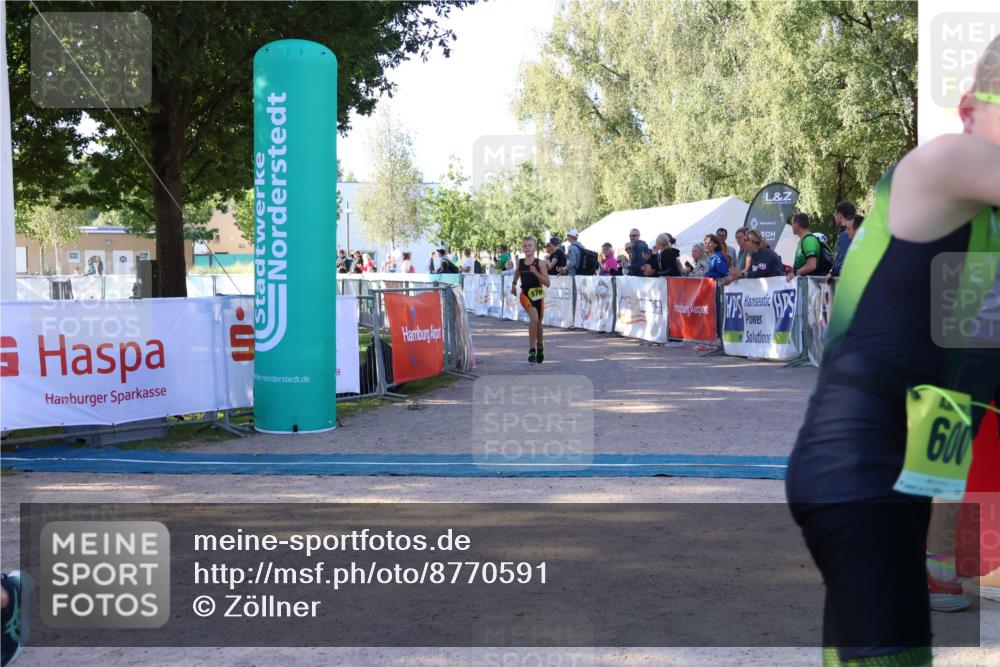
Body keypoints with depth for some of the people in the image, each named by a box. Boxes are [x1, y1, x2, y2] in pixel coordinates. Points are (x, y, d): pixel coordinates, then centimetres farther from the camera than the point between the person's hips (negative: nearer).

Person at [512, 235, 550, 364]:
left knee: (538, 323, 15)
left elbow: (547, 283, -10)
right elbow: (516, 276, 23)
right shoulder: (520, 262, 2)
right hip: (525, 294, 0)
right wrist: (513, 284, 7)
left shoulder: (540, 263, -7)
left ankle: (539, 346, 41)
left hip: (538, 295, 0)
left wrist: (535, 272, -20)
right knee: (534, 317, -25)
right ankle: (532, 350, -19)